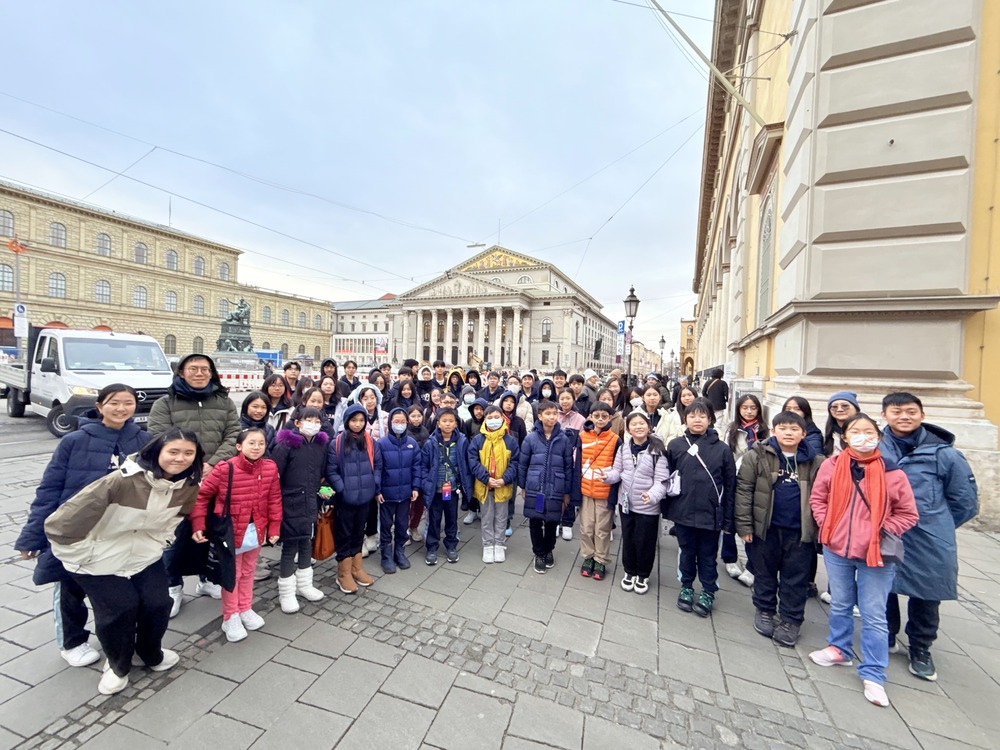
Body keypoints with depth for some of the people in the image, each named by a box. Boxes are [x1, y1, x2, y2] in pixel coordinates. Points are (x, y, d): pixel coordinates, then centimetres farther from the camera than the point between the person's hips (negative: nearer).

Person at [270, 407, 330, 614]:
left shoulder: (321, 445, 4)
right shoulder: (286, 444, -13)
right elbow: (273, 474, -13)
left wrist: (322, 489, 4)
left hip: (311, 503, 5)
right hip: (290, 503, -5)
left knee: (306, 543, 16)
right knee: (290, 546, 3)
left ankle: (304, 584, 33)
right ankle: (286, 592, 21)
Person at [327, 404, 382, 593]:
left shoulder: (371, 442, 2)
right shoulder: (336, 443, -10)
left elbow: (377, 466, 7)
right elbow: (331, 470, -9)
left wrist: (376, 487, -1)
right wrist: (342, 489, -17)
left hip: (365, 496, 4)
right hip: (345, 498, -4)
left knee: (359, 533, 18)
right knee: (344, 534, 10)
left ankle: (357, 568, 33)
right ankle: (344, 574, 23)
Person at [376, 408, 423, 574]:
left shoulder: (412, 443, -3)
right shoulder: (382, 443, -11)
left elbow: (417, 466, 1)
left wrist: (415, 487, -2)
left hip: (405, 492, 3)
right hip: (387, 492, -2)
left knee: (402, 524, 15)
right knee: (386, 525, 12)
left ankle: (400, 551, 33)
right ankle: (386, 555, 27)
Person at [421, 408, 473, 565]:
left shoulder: (462, 442, -8)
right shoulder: (430, 443, -12)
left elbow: (467, 465, 0)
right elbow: (424, 466, -5)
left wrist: (465, 486, -1)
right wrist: (427, 484, -11)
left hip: (453, 489, 1)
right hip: (435, 490, -1)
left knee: (452, 519, 17)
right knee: (434, 520, 13)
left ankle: (451, 546, 35)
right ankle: (431, 548, 30)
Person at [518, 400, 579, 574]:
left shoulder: (564, 439, -5)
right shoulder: (531, 438, -6)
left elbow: (569, 466, 1)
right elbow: (522, 464, 3)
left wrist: (567, 491, 4)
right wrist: (522, 486, 6)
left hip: (555, 490, 0)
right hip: (534, 489, 0)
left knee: (552, 522, 13)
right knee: (535, 522, 9)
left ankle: (549, 551, 39)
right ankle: (539, 554, 31)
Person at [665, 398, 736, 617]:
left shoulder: (722, 449, -6)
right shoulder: (675, 446, -5)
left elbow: (730, 486, -2)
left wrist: (728, 519, -1)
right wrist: (667, 509, 3)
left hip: (711, 514, -1)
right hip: (683, 512, 1)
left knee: (708, 556, 15)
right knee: (687, 553, 17)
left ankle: (708, 593, 34)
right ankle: (686, 588, 37)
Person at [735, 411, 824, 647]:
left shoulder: (815, 462, 0)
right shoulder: (758, 455, -8)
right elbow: (743, 490, -8)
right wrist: (744, 524, -9)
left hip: (800, 530, 1)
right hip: (766, 528, -1)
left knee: (795, 578, 13)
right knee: (765, 572, 15)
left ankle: (791, 621, 29)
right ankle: (765, 611, 34)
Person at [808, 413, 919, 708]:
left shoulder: (892, 472, -9)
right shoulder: (831, 465, -5)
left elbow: (907, 514, 0)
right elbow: (817, 499, 4)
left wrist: (884, 533, -11)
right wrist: (827, 526, -6)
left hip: (875, 554, -2)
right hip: (836, 550, 2)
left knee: (874, 616, 7)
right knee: (840, 605, 20)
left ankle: (872, 675, 21)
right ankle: (840, 649, 40)